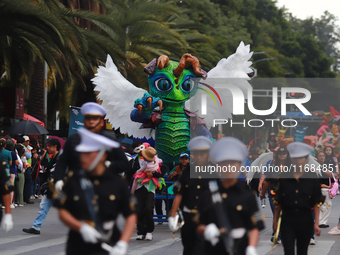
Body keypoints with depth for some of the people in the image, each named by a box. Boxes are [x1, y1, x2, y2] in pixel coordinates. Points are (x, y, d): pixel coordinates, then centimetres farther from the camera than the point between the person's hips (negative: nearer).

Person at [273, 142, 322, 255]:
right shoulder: (284, 178, 2)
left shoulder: (312, 178, -1)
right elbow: (278, 203, 6)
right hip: (287, 221, 0)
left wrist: (316, 224, -6)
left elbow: (316, 204, -1)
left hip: (305, 221, 0)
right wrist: (275, 221, 6)